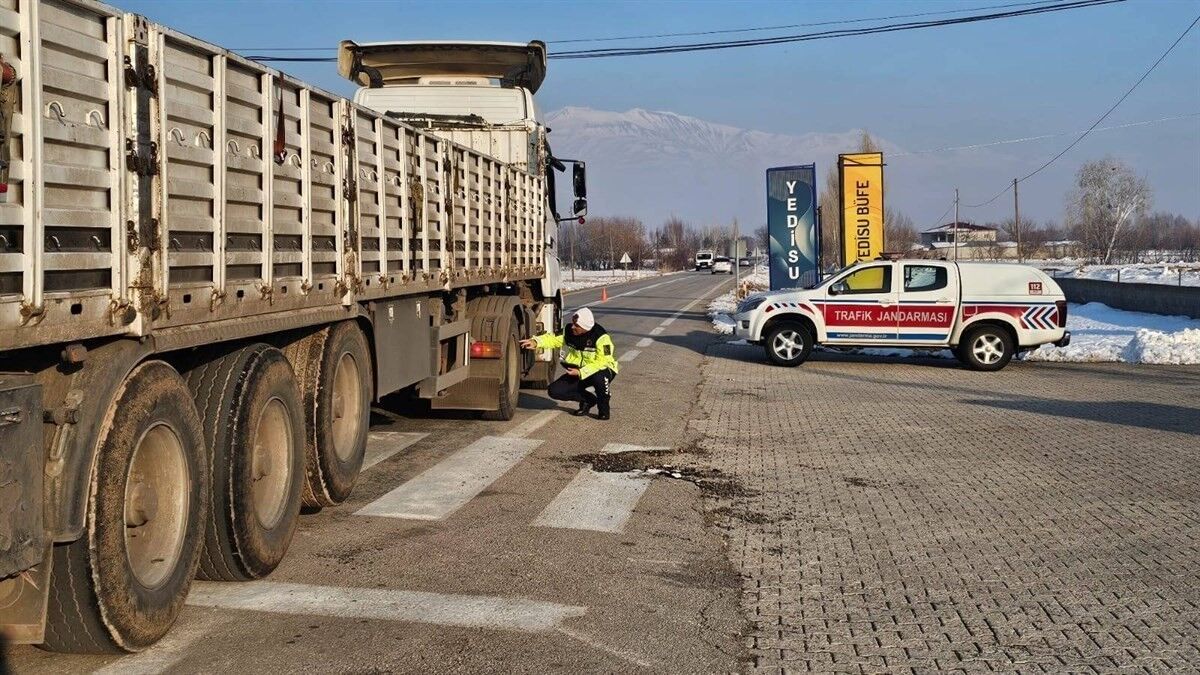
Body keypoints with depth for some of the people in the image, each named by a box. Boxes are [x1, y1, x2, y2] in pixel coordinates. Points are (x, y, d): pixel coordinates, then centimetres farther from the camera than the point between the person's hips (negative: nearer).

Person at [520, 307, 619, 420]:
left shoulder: (601, 338, -25)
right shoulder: (570, 332, -7)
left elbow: (602, 362, -27)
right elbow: (554, 339, 0)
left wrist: (581, 372, -31)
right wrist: (536, 342, -19)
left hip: (603, 370, -6)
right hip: (578, 372, 6)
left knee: (598, 378, -43)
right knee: (554, 390, -13)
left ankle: (604, 409, -12)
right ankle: (588, 400, 8)